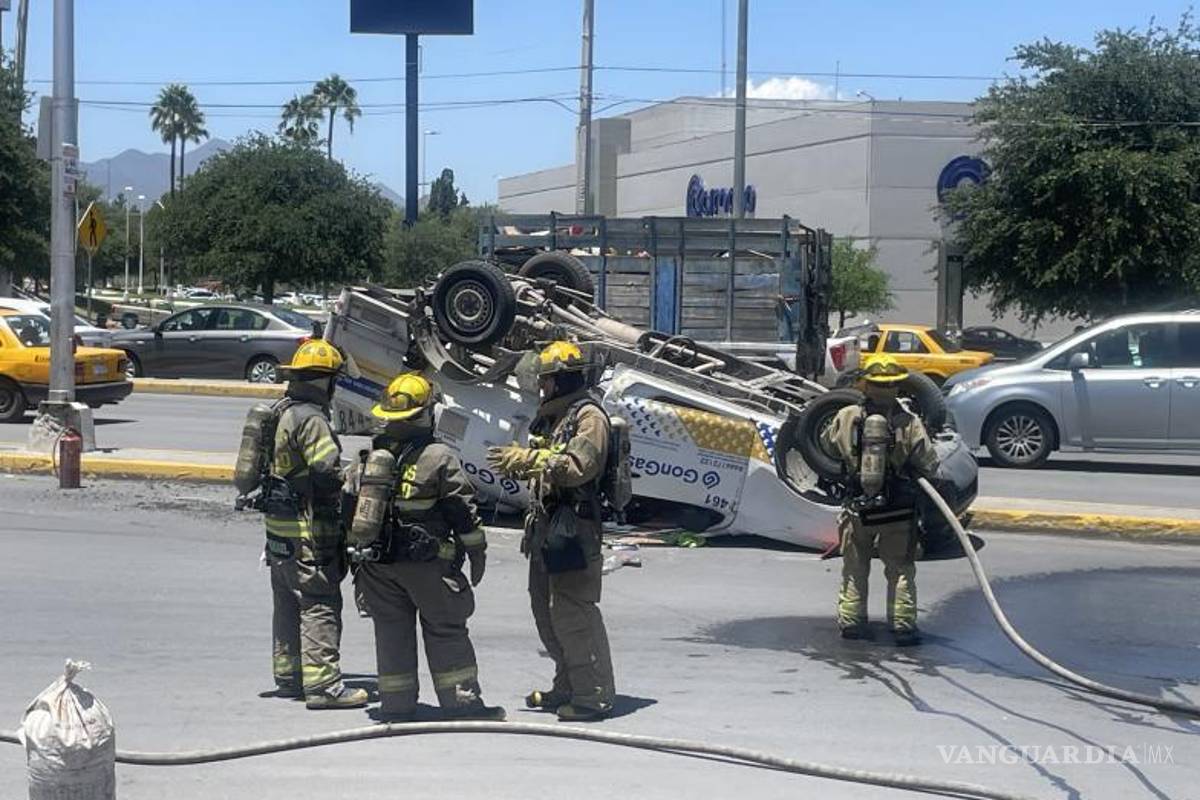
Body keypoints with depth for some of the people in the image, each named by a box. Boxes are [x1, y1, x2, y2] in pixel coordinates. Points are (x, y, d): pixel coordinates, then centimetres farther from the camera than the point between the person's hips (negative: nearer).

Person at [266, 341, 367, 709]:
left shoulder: (283, 412, 12)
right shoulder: (311, 420, -18)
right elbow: (327, 470, -26)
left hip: (279, 526, 10)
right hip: (307, 530, -10)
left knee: (288, 603, 17)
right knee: (321, 605, -8)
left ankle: (288, 676, 25)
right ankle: (322, 684, -9)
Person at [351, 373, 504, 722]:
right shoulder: (440, 457, -10)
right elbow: (463, 510, -7)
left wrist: (355, 549, 23)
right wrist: (477, 552, 2)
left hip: (377, 561, 5)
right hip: (426, 562, -5)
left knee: (391, 629, 12)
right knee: (445, 629, 3)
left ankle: (396, 704, 14)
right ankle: (461, 701, 5)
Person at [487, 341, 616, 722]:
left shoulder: (589, 416, -10)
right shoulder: (551, 416, 20)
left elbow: (577, 466, -23)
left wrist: (529, 458, -23)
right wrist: (515, 462, 7)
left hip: (574, 526, -10)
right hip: (546, 525, 10)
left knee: (573, 611, -10)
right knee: (546, 609, 15)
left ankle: (595, 695, -4)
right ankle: (567, 686, 26)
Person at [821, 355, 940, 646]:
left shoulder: (846, 418, -6)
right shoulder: (909, 423, -11)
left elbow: (827, 444, 13)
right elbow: (929, 466, -6)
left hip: (857, 507, 1)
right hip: (898, 512, -1)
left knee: (854, 569, 15)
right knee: (901, 570, 10)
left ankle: (851, 622, 19)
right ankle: (902, 625, 9)